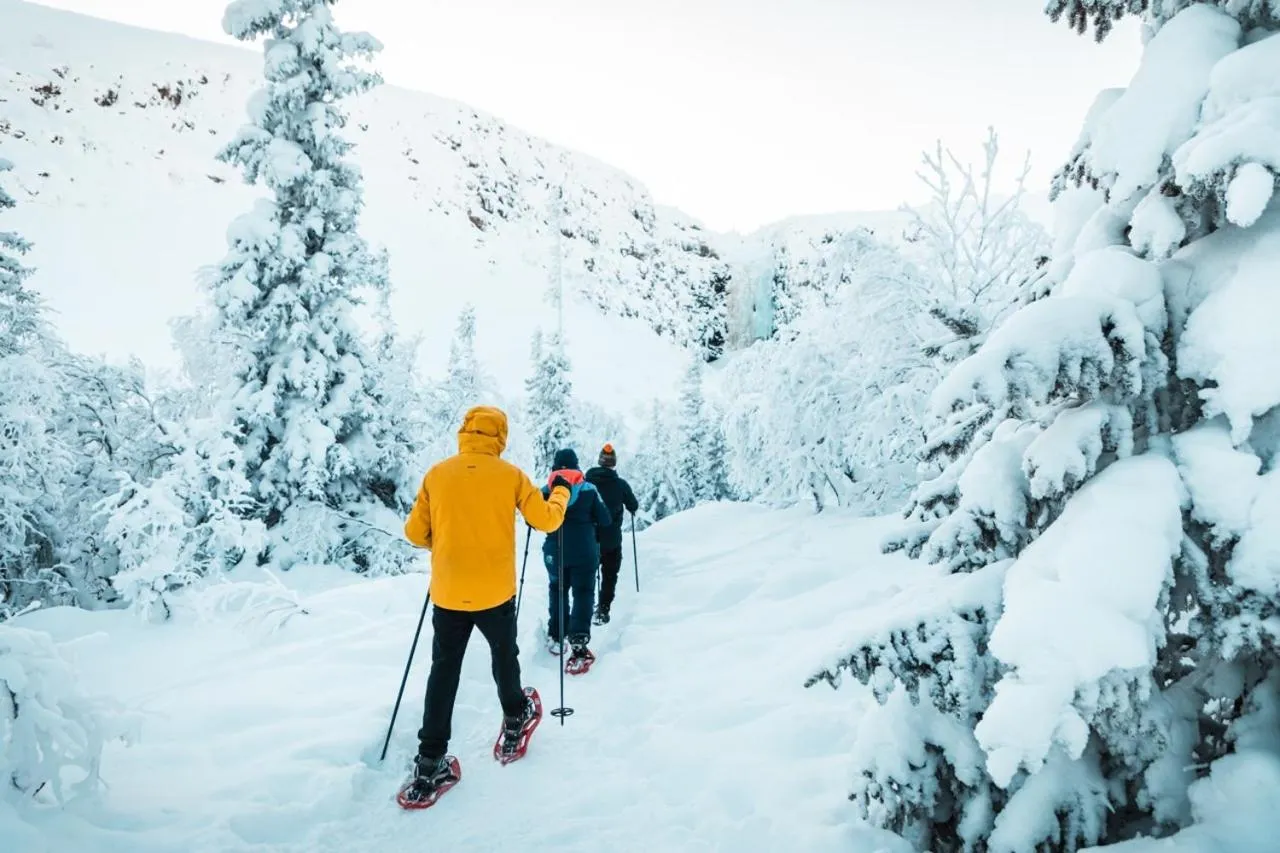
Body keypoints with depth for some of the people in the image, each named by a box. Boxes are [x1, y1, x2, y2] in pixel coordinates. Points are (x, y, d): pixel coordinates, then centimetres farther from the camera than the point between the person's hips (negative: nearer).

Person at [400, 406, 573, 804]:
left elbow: (414, 533, 1)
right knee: (504, 657, 22)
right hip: (496, 593, -1)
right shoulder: (510, 475, -7)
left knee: (443, 671, 10)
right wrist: (560, 491, 19)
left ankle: (430, 763, 10)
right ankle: (515, 722, 41)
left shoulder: (437, 474, -2)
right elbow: (546, 521, -1)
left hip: (447, 594, 1)